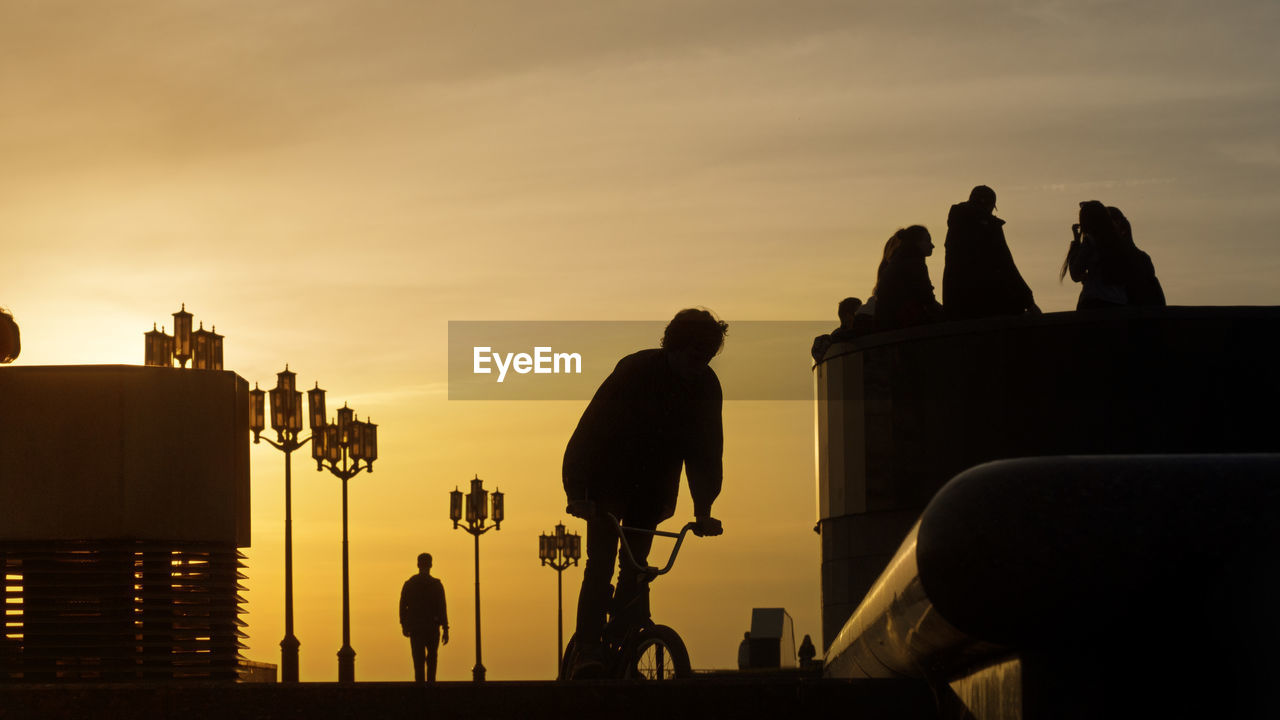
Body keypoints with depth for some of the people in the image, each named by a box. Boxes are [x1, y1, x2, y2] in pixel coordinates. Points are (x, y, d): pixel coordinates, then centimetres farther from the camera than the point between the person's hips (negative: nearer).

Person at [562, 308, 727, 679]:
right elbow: (592, 426, -25)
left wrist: (703, 509, -11)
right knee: (601, 565, -16)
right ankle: (588, 651, -24)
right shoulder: (635, 370, -23)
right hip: (609, 478, -4)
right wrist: (577, 491, -32)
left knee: (635, 568, 0)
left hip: (651, 489, 4)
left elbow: (706, 449, -3)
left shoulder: (705, 386, -9)